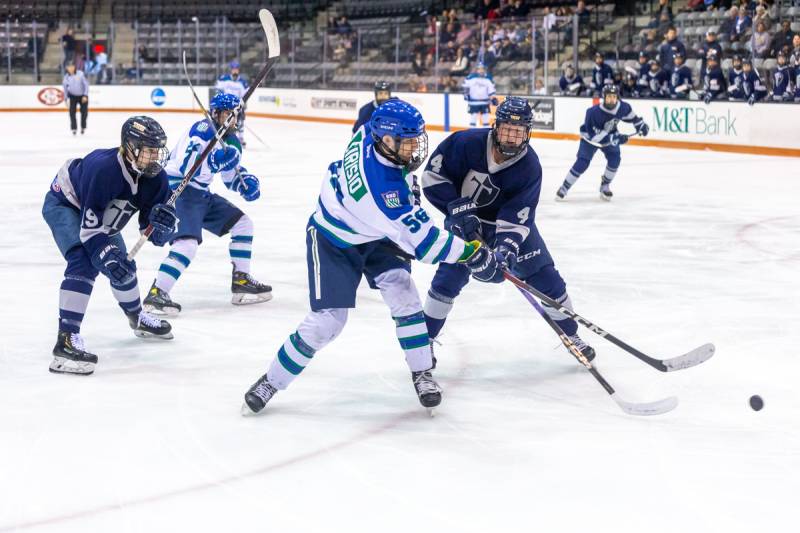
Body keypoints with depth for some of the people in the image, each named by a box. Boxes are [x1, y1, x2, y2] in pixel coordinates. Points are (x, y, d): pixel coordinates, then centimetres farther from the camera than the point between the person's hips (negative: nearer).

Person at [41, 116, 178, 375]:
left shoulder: (156, 178, -18)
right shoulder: (103, 169, -39)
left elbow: (153, 231, -12)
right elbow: (89, 225, -38)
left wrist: (162, 222, -34)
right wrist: (105, 255, -45)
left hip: (99, 212, 8)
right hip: (63, 204, -8)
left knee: (123, 264, 18)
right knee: (84, 263, -28)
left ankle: (137, 318, 48)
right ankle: (66, 340, -34)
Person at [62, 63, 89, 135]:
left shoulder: (80, 74, -19)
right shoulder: (66, 77, -10)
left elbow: (86, 84, -14)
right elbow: (65, 87, 4)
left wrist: (85, 96, -18)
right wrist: (66, 99, 5)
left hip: (82, 96, -1)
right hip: (73, 96, 1)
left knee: (84, 112, 1)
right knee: (72, 112, -9)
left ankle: (83, 127, 21)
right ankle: (74, 128, 1)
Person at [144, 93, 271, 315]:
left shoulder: (230, 140, 10)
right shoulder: (202, 130, -18)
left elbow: (231, 175, 20)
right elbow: (185, 167, -29)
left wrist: (247, 181, 0)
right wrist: (215, 160, -38)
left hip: (201, 194, 10)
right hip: (178, 191, -10)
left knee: (242, 223, 12)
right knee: (188, 242, -28)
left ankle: (241, 282, 19)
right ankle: (156, 293, -27)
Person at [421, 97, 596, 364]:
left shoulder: (529, 167, -23)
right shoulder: (467, 143, -27)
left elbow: (516, 219, -25)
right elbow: (433, 175, -19)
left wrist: (507, 250, -41)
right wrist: (460, 210, -26)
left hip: (511, 220, 1)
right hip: (464, 218, -1)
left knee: (545, 276, -1)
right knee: (451, 275, -16)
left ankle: (571, 335, 18)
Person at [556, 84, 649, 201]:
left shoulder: (622, 107, -22)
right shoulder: (594, 112, -37)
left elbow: (630, 114, 4)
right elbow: (594, 135, -36)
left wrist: (640, 124, -1)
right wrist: (614, 138, -40)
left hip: (610, 135, 5)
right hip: (590, 137, -5)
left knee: (614, 159, -13)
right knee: (582, 163, -14)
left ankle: (605, 186, 7)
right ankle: (564, 188, -1)